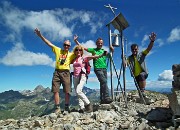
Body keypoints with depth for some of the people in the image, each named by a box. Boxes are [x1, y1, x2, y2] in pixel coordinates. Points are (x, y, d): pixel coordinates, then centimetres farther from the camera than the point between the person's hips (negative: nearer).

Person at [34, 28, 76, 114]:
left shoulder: (71, 54, 13)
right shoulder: (58, 50, 15)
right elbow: (48, 43, 13)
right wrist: (40, 35, 7)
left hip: (66, 73, -1)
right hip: (57, 72, 1)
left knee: (67, 91, -2)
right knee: (55, 91, -3)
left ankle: (66, 108, 10)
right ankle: (57, 108, 6)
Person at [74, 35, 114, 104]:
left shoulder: (104, 51, 21)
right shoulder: (93, 50, 10)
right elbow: (82, 47, 8)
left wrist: (112, 51, -1)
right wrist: (76, 41, 2)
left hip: (104, 68, 5)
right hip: (98, 69, -5)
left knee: (103, 83, 5)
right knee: (104, 81, -21)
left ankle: (102, 99, 12)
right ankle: (106, 97, -22)